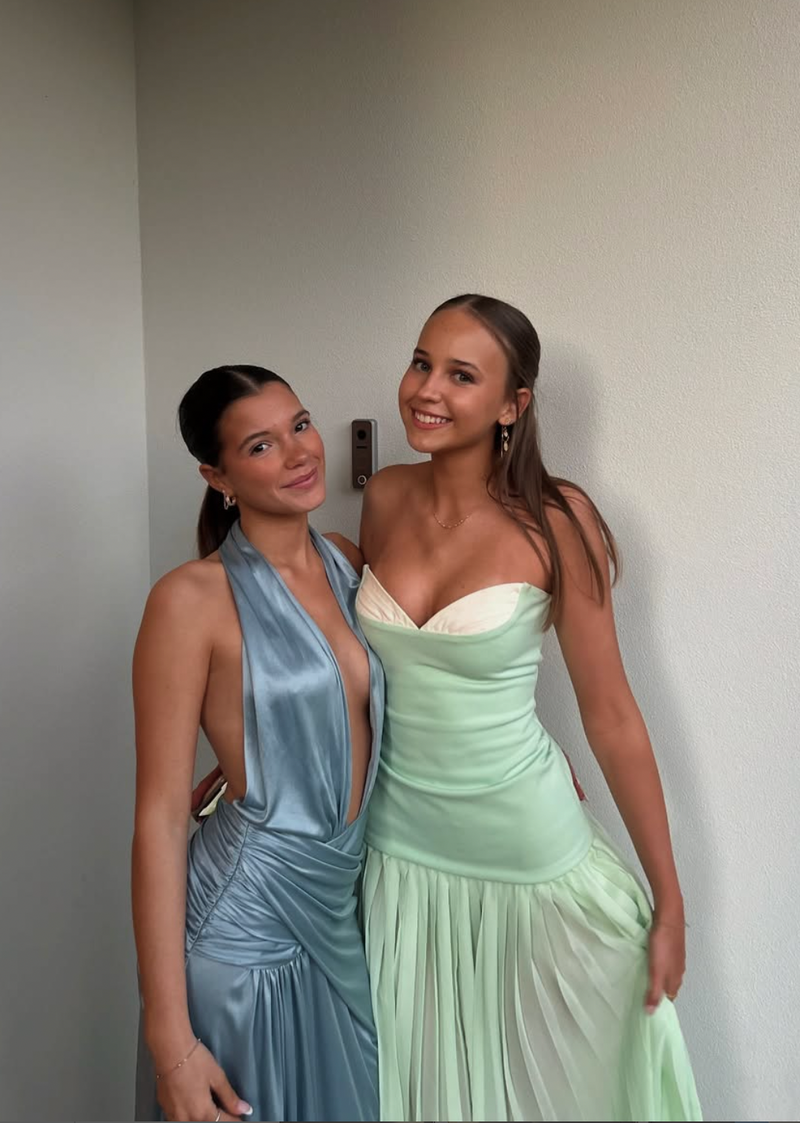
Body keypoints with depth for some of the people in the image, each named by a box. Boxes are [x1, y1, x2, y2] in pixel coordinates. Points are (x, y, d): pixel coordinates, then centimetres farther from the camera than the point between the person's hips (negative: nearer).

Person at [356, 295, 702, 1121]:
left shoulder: (555, 523, -16)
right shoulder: (385, 498, -4)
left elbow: (610, 715, -10)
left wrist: (669, 900, -5)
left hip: (529, 857, -3)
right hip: (400, 848, 4)